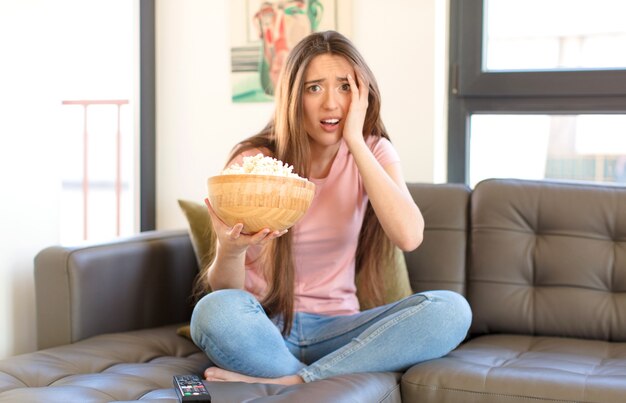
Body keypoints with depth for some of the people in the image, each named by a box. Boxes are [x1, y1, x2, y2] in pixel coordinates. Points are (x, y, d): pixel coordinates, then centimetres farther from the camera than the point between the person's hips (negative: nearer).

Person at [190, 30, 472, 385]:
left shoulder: (374, 153, 0)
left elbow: (409, 236, -21)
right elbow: (225, 290, -8)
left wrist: (355, 142, -19)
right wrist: (231, 249, -32)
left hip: (334, 329, 3)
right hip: (265, 329, -3)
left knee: (452, 310, -24)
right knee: (216, 311, -37)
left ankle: (287, 382, -25)